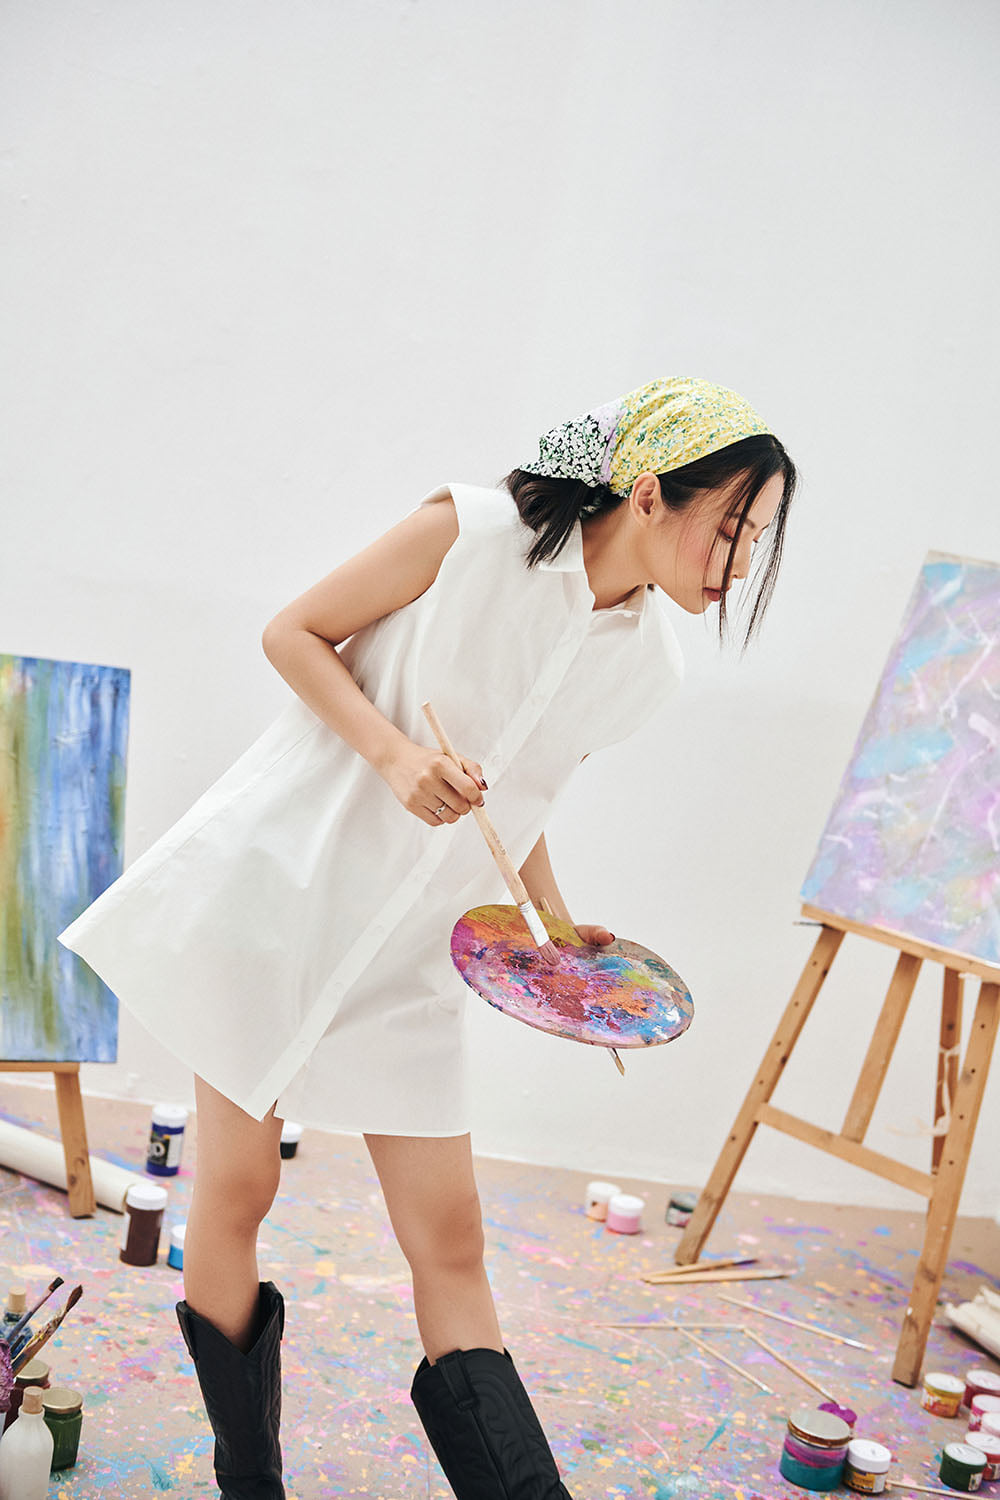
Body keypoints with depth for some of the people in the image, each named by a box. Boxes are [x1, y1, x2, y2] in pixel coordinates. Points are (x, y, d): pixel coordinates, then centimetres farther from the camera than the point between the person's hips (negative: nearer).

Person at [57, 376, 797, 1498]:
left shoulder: (647, 664, 2)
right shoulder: (474, 532, -15)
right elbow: (294, 631, -6)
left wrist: (556, 927, 6)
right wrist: (396, 753, -19)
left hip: (407, 941, 4)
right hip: (278, 878, -4)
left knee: (450, 1246, 1)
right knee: (235, 1189, 5)